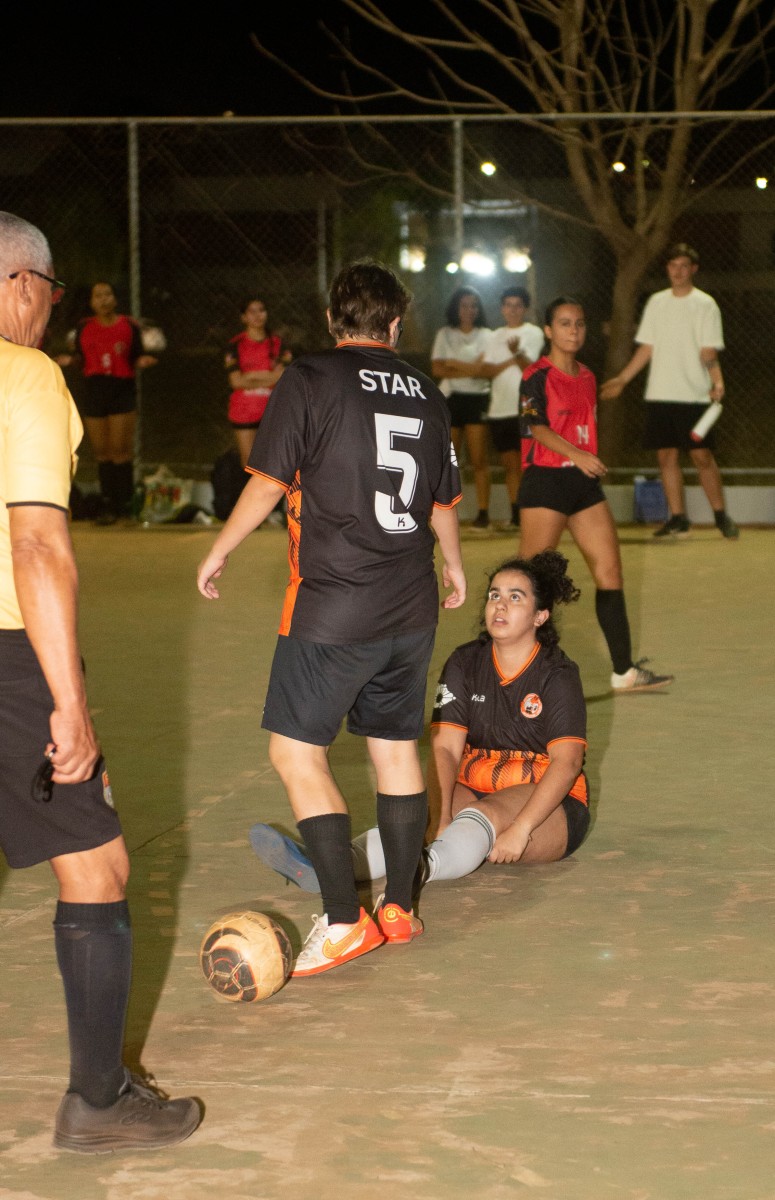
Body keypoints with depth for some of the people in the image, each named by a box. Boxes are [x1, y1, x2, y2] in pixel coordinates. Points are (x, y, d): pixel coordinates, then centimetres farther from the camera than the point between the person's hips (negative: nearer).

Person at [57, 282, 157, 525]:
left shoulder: (129, 326, 3)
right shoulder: (84, 328, 9)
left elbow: (136, 360, 7)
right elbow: (81, 357, 15)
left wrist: (142, 362, -15)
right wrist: (70, 359, -6)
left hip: (122, 391, -3)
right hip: (94, 392, 3)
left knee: (121, 451, -7)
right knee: (102, 452, 4)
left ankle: (125, 503, 0)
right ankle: (108, 505, 10)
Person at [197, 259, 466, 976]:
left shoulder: (310, 381, -6)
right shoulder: (424, 393, 10)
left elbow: (267, 485, -9)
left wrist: (219, 553, 6)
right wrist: (454, 565, 38)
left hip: (333, 606, -6)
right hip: (411, 607, 6)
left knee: (296, 752, -2)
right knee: (396, 749, 15)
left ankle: (344, 919, -6)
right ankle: (399, 909, 21)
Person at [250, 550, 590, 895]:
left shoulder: (558, 675, -6)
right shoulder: (465, 663, 6)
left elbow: (566, 762, -18)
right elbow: (445, 747, -5)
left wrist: (520, 829, -30)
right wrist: (443, 820, -22)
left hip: (547, 804, -5)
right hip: (475, 790, 5)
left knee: (482, 814, -37)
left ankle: (424, 867, -69)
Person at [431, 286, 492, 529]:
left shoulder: (485, 335, 8)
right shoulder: (445, 334, 11)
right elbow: (437, 369, -1)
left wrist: (452, 363, -5)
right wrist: (468, 370, -10)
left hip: (477, 399, -1)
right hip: (450, 398, 1)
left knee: (479, 459, -5)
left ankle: (483, 513, -5)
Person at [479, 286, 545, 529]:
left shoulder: (533, 333, 1)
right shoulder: (495, 336, 16)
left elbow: (529, 367, -14)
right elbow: (485, 370, 6)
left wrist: (517, 353, -34)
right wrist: (509, 362, -10)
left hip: (524, 410, -5)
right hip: (499, 409, 5)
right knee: (509, 463, 5)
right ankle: (515, 515, 9)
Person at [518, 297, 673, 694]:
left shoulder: (586, 377, 14)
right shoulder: (537, 376, -8)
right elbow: (536, 426, -20)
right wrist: (575, 454, -33)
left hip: (583, 482, 7)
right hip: (544, 481, -7)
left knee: (610, 570, 3)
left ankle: (624, 672, 7)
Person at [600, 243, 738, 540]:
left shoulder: (704, 304, -2)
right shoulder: (657, 302, 11)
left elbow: (709, 353, -8)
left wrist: (717, 381, -24)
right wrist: (621, 380, 12)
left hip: (693, 394, -4)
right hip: (659, 394, 4)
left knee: (702, 455, -7)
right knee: (667, 456, 3)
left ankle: (721, 516, 5)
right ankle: (677, 519, 9)